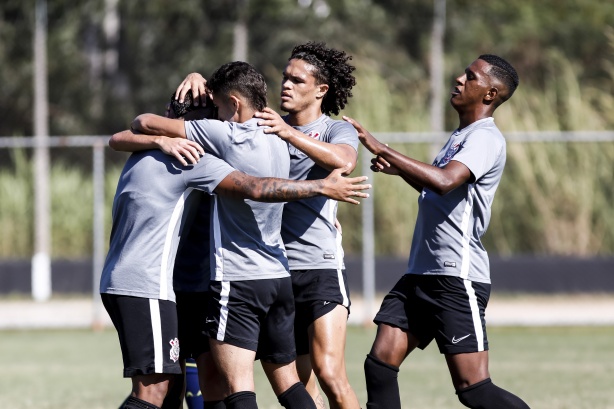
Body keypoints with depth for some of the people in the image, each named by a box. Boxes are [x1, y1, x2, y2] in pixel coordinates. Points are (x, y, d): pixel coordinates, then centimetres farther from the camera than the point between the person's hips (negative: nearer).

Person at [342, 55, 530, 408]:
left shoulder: (486, 138, -11)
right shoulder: (461, 136, 20)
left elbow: (445, 181, -29)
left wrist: (381, 148, -26)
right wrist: (398, 168, 21)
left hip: (458, 278, -10)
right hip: (421, 273, 10)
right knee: (380, 363, -1)